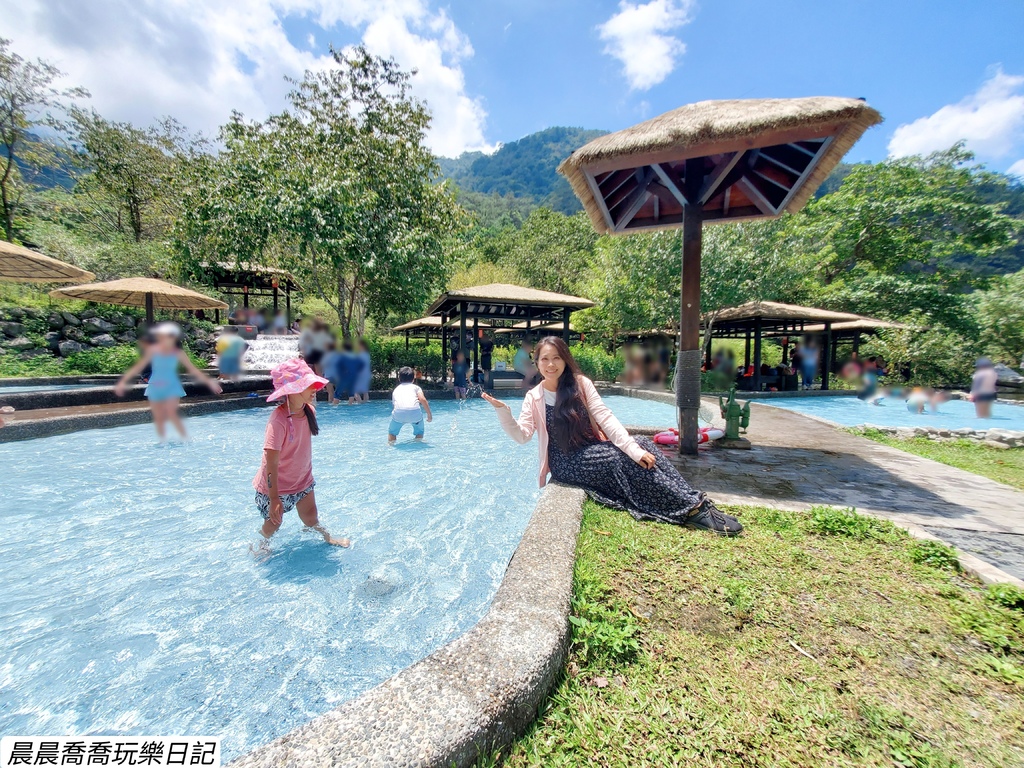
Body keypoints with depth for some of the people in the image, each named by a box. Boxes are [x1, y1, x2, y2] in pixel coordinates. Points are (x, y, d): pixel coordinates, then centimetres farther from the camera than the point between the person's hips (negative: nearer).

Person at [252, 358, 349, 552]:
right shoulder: (279, 419, -33)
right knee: (273, 523, 18)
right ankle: (262, 544, 50)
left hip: (303, 479, 5)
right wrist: (274, 499, -27)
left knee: (310, 517, 15)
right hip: (276, 485, -5)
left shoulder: (309, 410, -11)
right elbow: (271, 463, -30)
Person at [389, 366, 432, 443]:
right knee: (419, 430, 27)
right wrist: (429, 414, 11)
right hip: (415, 412, -1)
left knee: (392, 431, 28)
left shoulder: (396, 389, 32)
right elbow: (422, 400, 6)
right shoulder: (415, 387, 23)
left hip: (399, 413, 1)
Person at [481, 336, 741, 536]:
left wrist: (633, 448, -21)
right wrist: (502, 410, -27)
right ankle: (693, 508, -22)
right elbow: (521, 435, -11)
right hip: (566, 462, -3)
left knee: (643, 445, -22)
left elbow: (604, 417, -9)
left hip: (593, 449, 3)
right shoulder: (534, 398, -2)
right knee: (620, 460, -28)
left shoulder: (580, 384, 1)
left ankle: (693, 505, -22)